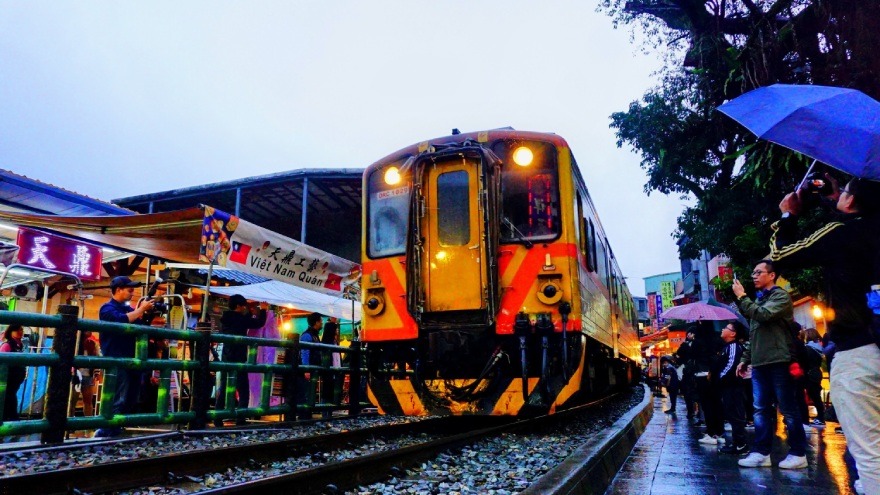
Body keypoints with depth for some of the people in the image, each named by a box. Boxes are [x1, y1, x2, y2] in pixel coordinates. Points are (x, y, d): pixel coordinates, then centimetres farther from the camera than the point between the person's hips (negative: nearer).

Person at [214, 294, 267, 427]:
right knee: (243, 391, -2)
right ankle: (240, 419, -6)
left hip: (226, 359, 8)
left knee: (223, 389, 11)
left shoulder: (226, 319, 8)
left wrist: (249, 312, 26)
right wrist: (262, 310, 8)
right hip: (238, 360, -8)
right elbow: (259, 322, -7)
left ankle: (218, 419, 11)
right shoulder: (240, 319, -14)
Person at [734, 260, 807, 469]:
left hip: (779, 361, -7)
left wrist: (741, 297, -12)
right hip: (759, 363, 8)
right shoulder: (759, 299, 21)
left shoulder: (780, 295, -2)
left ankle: (798, 454, 8)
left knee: (788, 409, -1)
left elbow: (763, 315, -21)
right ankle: (761, 452, 9)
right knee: (761, 410, 6)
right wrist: (745, 359, 19)